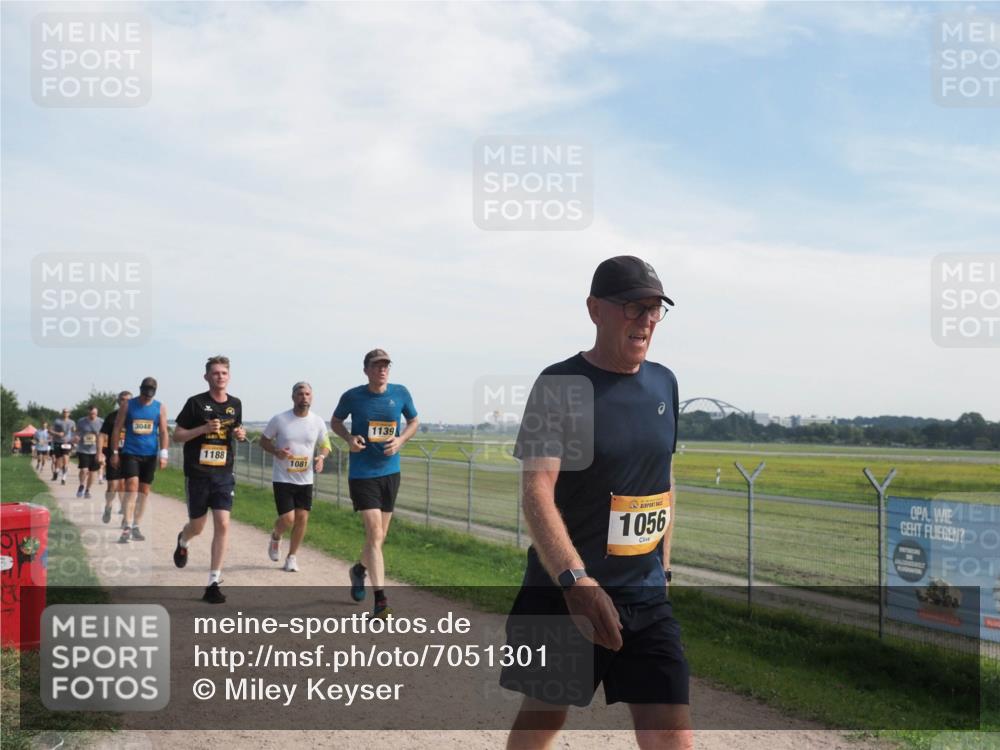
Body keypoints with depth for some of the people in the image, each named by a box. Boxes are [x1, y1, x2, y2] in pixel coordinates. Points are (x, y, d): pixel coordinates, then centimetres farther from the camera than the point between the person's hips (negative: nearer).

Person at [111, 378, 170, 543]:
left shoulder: (160, 408, 5)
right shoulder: (128, 405, 1)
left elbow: (163, 432, 3)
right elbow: (117, 429, 3)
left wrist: (163, 454, -6)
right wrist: (115, 452, -1)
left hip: (150, 455, 3)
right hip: (130, 453, -2)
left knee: (144, 490, 7)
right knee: (132, 486, -14)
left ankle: (135, 526, 18)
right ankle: (127, 528, -16)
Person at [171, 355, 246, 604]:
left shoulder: (235, 404, 7)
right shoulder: (196, 403, -6)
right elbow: (177, 435, -4)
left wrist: (240, 434, 0)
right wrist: (204, 428, -19)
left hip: (223, 474, 2)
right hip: (197, 474, -2)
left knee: (222, 525, -10)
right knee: (198, 526, 9)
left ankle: (214, 583, -4)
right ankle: (182, 542, 49)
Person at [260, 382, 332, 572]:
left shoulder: (318, 422, -1)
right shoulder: (279, 419, -9)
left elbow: (325, 445, 11)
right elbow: (264, 441, 2)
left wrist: (321, 457, -12)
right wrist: (276, 452, -18)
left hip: (305, 480, 3)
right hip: (282, 478, -3)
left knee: (302, 518, 1)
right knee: (288, 519, -9)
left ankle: (292, 557, 20)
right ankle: (275, 537, 26)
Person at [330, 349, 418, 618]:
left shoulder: (400, 393, -1)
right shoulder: (352, 397, -5)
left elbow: (414, 421, 14)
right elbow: (335, 421, 12)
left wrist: (401, 439, -6)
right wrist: (349, 438, -9)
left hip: (390, 471, 4)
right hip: (361, 473, -3)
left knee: (378, 536, 15)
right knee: (375, 533, -14)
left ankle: (360, 569, 47)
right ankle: (380, 600, -13)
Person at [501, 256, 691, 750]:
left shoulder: (663, 383, 7)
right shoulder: (560, 385, -12)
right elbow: (537, 492, -21)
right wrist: (575, 581, -34)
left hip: (647, 597, 4)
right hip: (562, 592, -4)